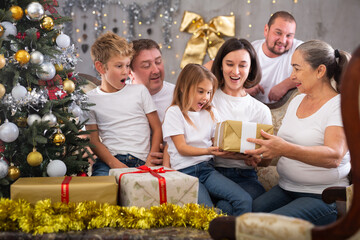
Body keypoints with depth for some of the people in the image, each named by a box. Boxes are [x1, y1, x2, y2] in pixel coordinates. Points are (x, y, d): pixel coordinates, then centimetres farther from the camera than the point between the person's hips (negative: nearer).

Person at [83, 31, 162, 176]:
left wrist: (150, 161, -4)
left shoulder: (140, 91, 13)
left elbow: (157, 128, 11)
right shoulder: (91, 99, 10)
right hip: (109, 160, 0)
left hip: (140, 161, 0)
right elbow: (94, 140, 4)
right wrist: (114, 163, -14)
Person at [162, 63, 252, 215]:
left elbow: (216, 145, 17)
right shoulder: (174, 112, 1)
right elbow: (182, 148, -6)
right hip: (185, 171, -5)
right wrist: (207, 151, -21)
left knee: (244, 201, -18)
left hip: (207, 168, 5)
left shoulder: (209, 114, 19)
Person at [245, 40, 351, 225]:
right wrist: (260, 152, 0)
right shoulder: (297, 101, 15)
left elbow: (334, 157, -24)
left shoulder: (340, 106, -8)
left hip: (323, 197, -6)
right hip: (285, 189, 6)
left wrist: (284, 149, -37)